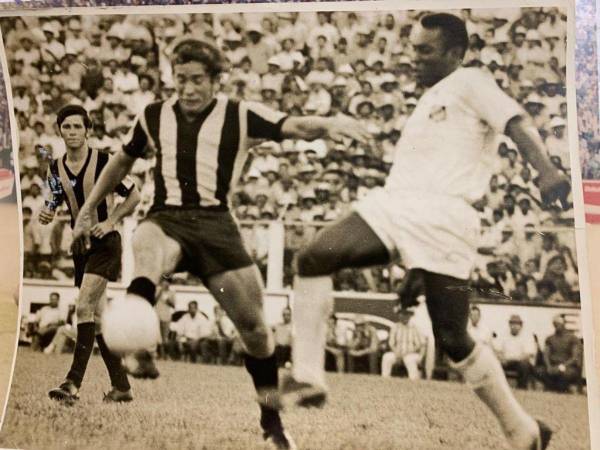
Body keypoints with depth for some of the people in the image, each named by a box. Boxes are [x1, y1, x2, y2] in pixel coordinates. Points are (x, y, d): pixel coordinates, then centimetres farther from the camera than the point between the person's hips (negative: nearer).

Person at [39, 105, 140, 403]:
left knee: (84, 306, -19)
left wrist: (111, 221, -13)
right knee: (97, 317, 8)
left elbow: (134, 196, -1)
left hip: (105, 244, -6)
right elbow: (53, 205, 15)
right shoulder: (56, 169, 6)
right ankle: (121, 386, 17)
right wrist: (46, 215, -8)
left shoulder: (105, 162, -9)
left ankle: (73, 382, -19)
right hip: (80, 246, 7)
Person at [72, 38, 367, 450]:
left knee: (255, 327, 0)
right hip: (167, 219, 1)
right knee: (148, 246, -39)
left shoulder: (241, 116, 1)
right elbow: (122, 162, 27)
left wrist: (328, 125, -38)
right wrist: (88, 210, 29)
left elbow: (295, 127, -15)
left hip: (215, 223, 0)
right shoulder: (154, 117, 11)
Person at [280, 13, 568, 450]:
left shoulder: (471, 82, 5)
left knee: (453, 339, -5)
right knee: (313, 258, -14)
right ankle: (307, 378, -10)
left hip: (442, 215, -7)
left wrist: (547, 171, -29)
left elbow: (518, 124, -10)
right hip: (393, 203, 7)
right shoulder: (429, 99, 28)